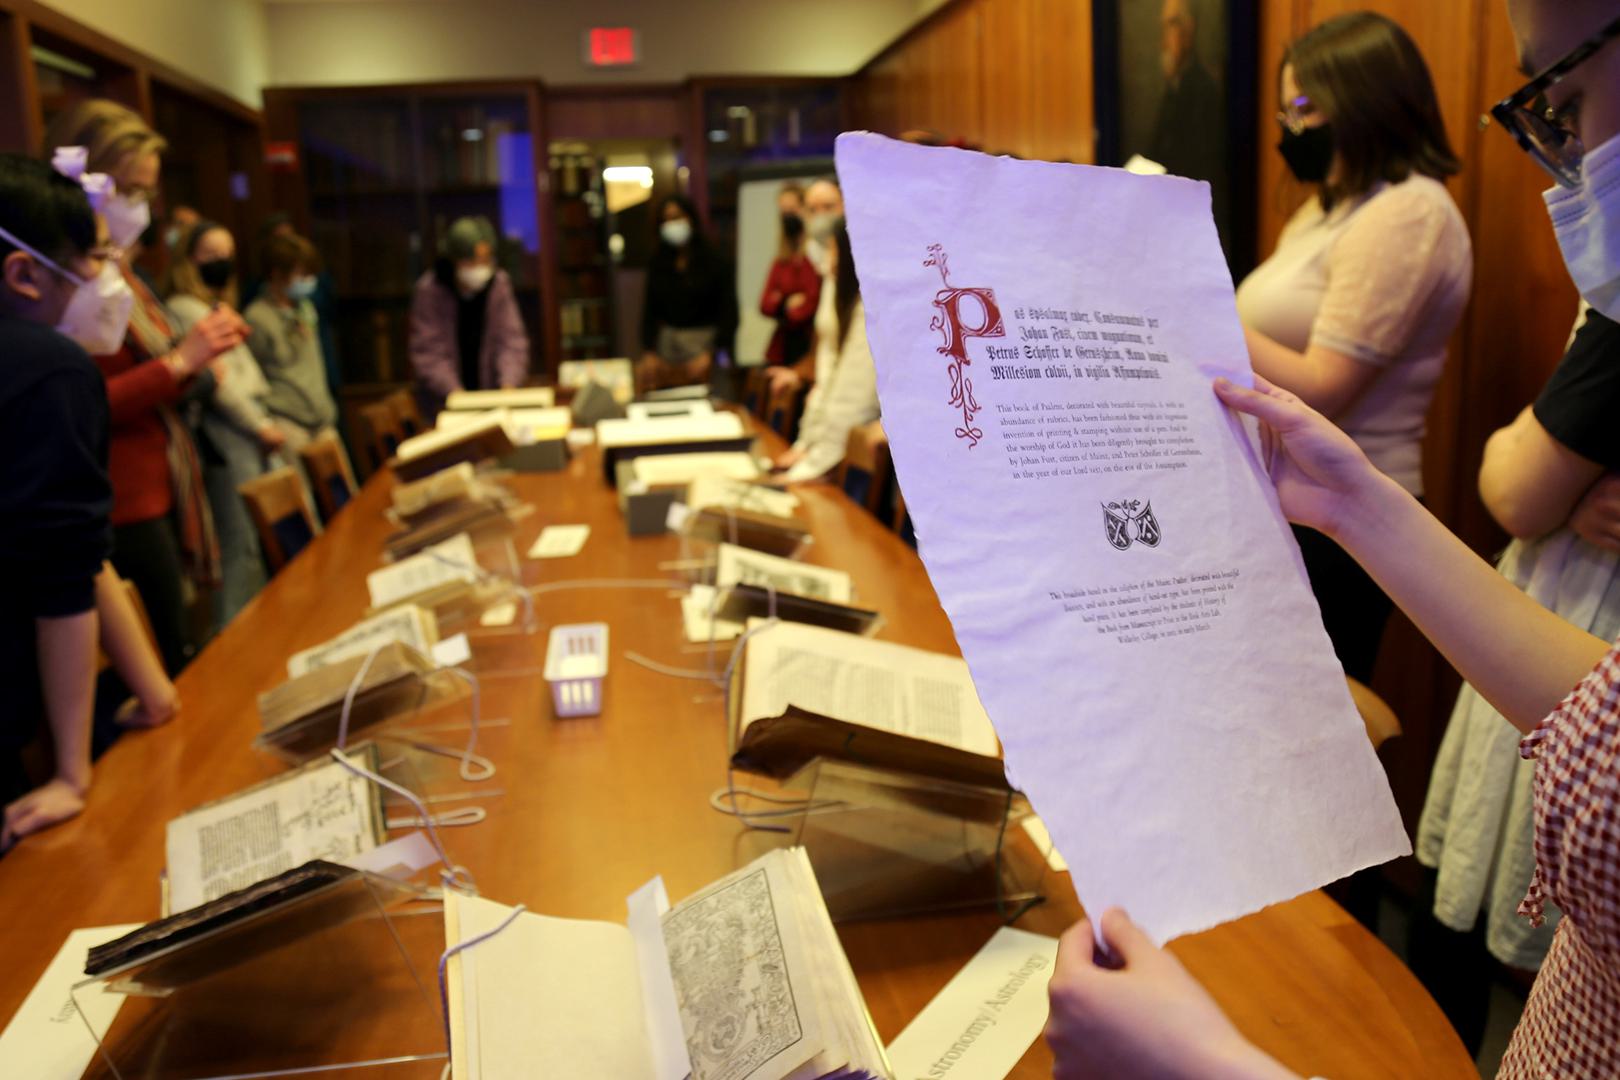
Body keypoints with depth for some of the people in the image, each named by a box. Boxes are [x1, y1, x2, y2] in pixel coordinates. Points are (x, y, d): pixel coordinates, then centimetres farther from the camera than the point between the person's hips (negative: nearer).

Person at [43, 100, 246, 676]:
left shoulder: (116, 268, 14)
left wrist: (198, 355, 4)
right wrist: (180, 360, -22)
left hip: (162, 490, 9)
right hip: (123, 507, -9)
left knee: (173, 659, 13)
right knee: (165, 672, -3)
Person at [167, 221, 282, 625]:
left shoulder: (218, 306, 22)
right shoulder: (186, 309, -8)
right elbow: (215, 380, -14)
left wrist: (262, 423, 15)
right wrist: (261, 425, -9)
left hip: (244, 432, 10)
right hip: (225, 436, -10)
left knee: (253, 541, 12)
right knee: (241, 544, -11)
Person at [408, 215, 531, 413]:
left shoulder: (499, 283, 0)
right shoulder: (428, 290, -10)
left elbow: (512, 339, -2)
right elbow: (428, 353, -12)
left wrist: (509, 384, -17)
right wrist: (454, 393, -24)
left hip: (490, 391, 3)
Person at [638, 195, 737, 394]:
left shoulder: (712, 261, -3)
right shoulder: (659, 263, 8)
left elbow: (728, 311, -6)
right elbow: (650, 310, 9)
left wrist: (711, 354, -13)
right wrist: (649, 352, -1)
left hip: (705, 340, -3)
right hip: (668, 339, 3)